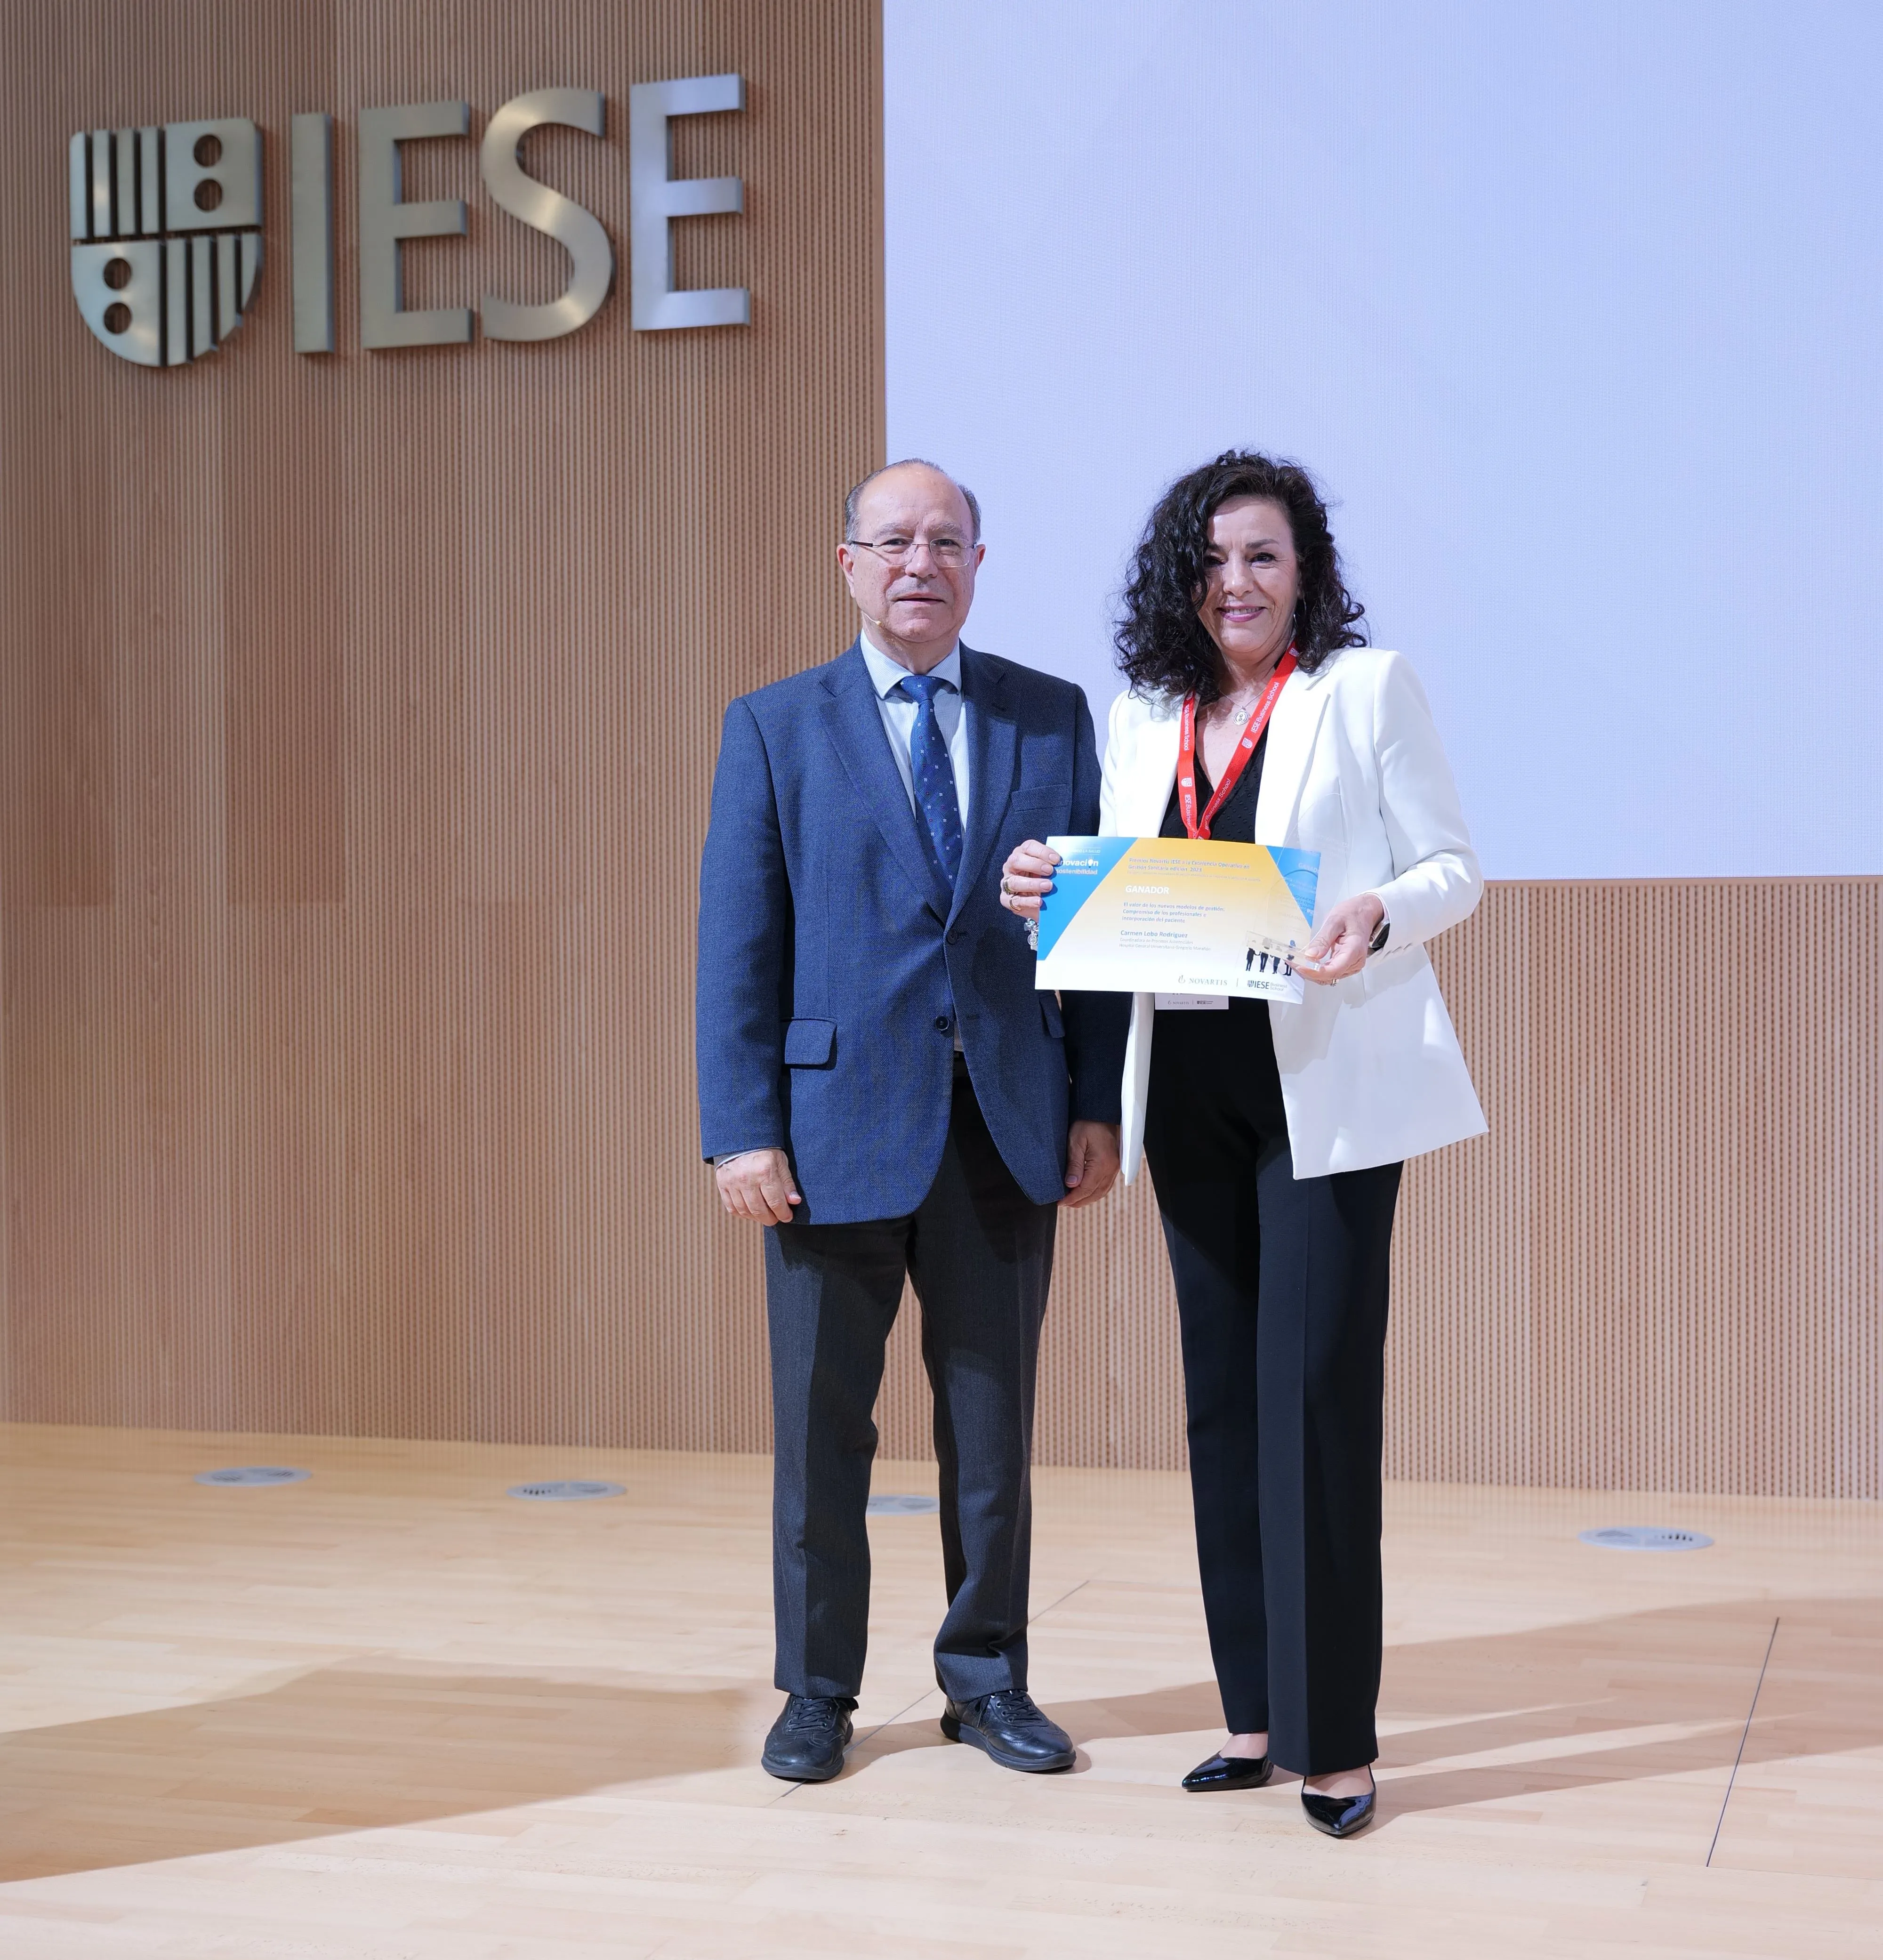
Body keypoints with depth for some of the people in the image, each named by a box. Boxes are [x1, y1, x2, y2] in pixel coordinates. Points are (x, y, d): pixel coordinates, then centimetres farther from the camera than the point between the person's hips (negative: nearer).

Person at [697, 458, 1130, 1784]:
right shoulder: (774, 728, 3)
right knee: (821, 1426, 7)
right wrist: (743, 1128, -9)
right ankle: (818, 1692, 22)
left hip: (1006, 1127, 2)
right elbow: (738, 943, -2)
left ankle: (987, 1678, 25)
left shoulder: (1054, 718, 7)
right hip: (837, 1127, -1)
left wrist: (1099, 1104, -1)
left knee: (993, 1422, 10)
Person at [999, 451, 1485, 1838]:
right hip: (1193, 1091, 6)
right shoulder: (1142, 720, 13)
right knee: (1224, 1396, 9)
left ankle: (1337, 1736, 2)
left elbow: (1454, 866, -1)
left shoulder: (1368, 688, -1)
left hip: (1328, 1087, -5)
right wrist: (1051, 893, -4)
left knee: (1315, 1391, -8)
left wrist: (1378, 916, -21)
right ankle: (1257, 1712, 20)